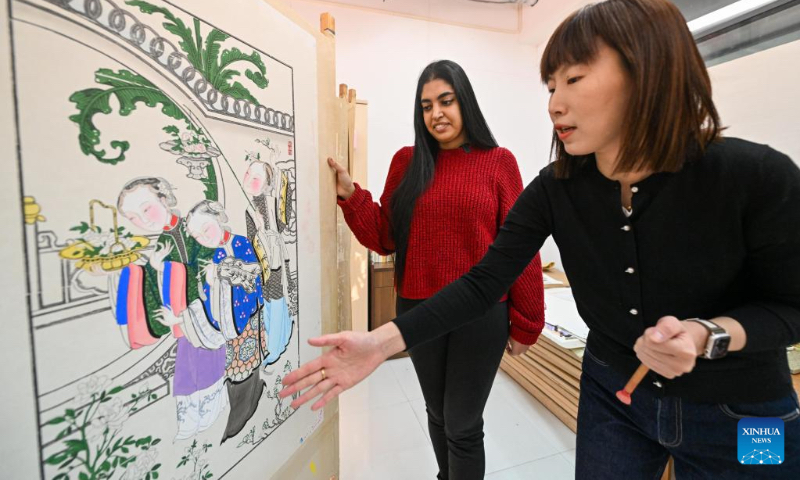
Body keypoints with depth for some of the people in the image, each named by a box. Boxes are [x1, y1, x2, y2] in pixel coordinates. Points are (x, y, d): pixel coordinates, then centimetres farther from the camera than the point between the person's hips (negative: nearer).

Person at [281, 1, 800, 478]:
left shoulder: (758, 177, -22)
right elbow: (484, 282, -19)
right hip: (611, 396, 3)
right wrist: (383, 342, -29)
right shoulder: (556, 188, -15)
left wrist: (707, 335, -30)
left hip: (741, 416, -2)